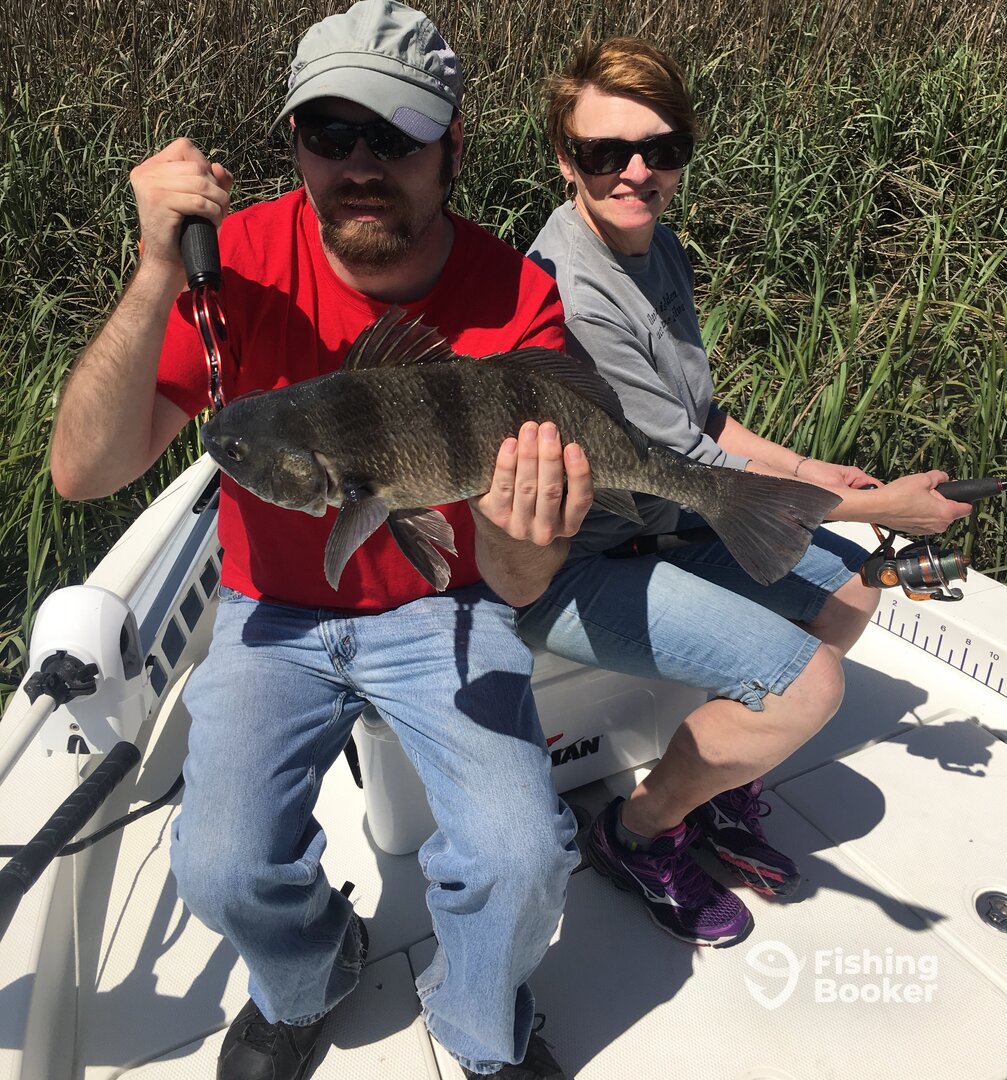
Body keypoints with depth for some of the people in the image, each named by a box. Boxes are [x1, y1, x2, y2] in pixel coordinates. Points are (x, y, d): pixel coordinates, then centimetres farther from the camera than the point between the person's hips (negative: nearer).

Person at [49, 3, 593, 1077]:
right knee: (223, 870, -16)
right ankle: (305, 981, 26)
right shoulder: (241, 257, -13)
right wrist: (158, 273, -31)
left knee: (521, 853, -18)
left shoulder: (517, 299, -15)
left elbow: (517, 586, -17)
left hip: (440, 607, 0)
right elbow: (84, 470, -20)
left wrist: (524, 543, -41)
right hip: (275, 612, 1)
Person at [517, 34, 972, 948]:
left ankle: (724, 791, 24)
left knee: (847, 591, 11)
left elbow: (696, 416, 13)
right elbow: (690, 467, -23)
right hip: (562, 568, -9)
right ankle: (638, 831, 8)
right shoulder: (569, 296, -27)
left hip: (648, 521, 10)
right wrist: (880, 506, -14)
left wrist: (805, 469, 3)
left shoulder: (660, 247, 3)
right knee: (805, 682, -19)